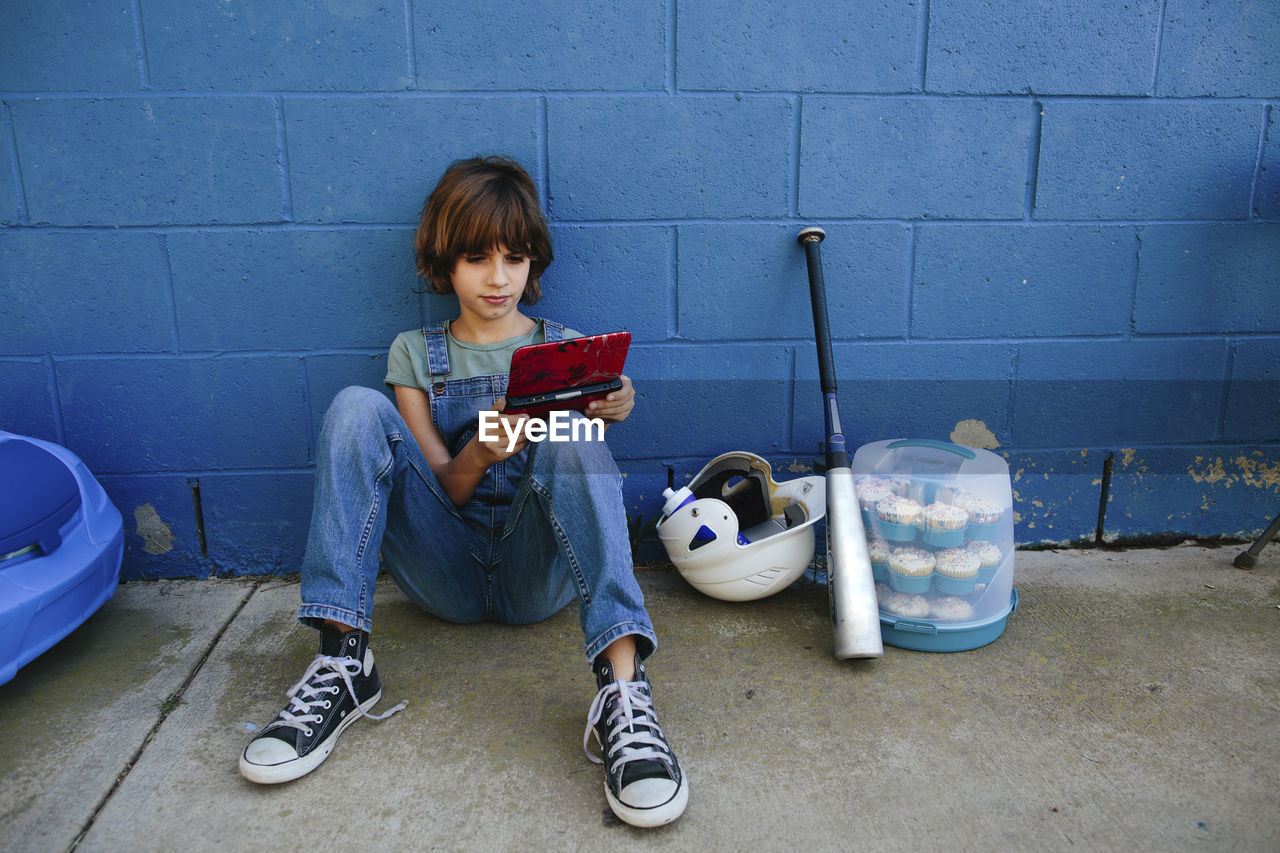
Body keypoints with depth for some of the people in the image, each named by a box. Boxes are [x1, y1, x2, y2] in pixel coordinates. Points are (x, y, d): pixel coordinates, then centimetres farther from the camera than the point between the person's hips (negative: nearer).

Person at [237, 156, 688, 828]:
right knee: (357, 410, -18)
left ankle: (622, 688, -43)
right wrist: (482, 452, -20)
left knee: (571, 438, -30)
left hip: (541, 573, -1)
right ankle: (341, 661, -27)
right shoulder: (415, 355, 11)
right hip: (450, 570, 1)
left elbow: (580, 461, 3)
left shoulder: (567, 348, 11)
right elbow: (442, 491, 3)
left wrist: (608, 413, -20)